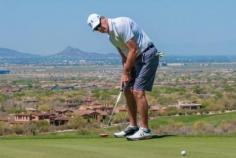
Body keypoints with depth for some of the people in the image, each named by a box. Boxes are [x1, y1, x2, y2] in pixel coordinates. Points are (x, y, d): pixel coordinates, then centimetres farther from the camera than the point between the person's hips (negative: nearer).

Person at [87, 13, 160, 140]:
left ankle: (145, 130, -11)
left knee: (138, 91, -15)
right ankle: (133, 126, 16)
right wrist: (125, 73, 1)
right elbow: (124, 55, 17)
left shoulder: (121, 24, -20)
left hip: (148, 55, -10)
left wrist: (126, 72, -14)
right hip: (137, 59, 10)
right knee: (128, 91, 9)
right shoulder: (111, 37, 11)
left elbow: (133, 49, -21)